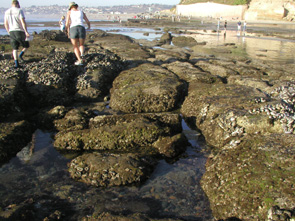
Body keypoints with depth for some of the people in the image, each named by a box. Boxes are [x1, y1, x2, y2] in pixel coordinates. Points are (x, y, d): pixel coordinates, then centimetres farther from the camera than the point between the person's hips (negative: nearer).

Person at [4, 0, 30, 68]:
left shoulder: (7, 12, 12)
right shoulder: (19, 11, -5)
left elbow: (5, 24, 13)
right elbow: (23, 22, -16)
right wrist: (26, 32, -19)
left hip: (11, 32, 5)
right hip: (19, 31, -5)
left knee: (15, 49, 8)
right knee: (26, 45, 13)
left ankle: (16, 64, 0)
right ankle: (21, 55, -13)